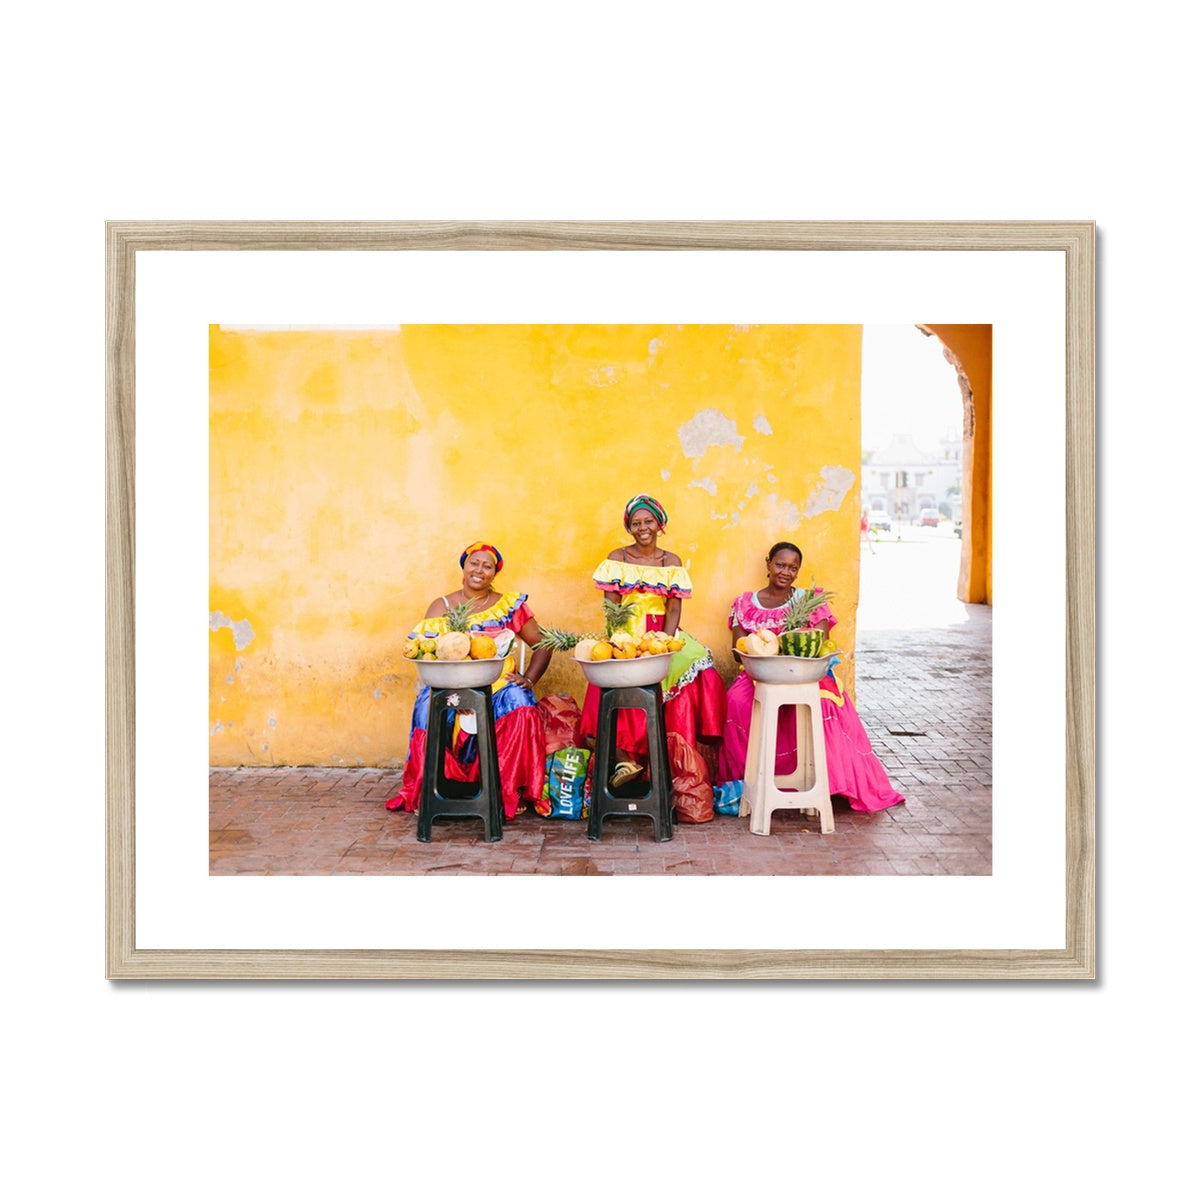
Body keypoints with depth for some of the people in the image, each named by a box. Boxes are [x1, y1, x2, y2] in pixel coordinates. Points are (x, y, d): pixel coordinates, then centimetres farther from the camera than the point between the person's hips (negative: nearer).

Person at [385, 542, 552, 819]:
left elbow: (542, 645, 10)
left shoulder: (511, 605, 10)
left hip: (500, 687, 0)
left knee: (520, 706, -32)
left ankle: (510, 791, -19)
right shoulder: (442, 607, 11)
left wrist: (528, 679, -4)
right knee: (429, 707, -32)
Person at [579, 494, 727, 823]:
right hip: (626, 636, -2)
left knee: (697, 664, -26)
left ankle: (682, 755, -22)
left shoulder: (672, 562, 11)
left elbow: (674, 608, 4)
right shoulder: (616, 559, 7)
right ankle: (624, 756, -32)